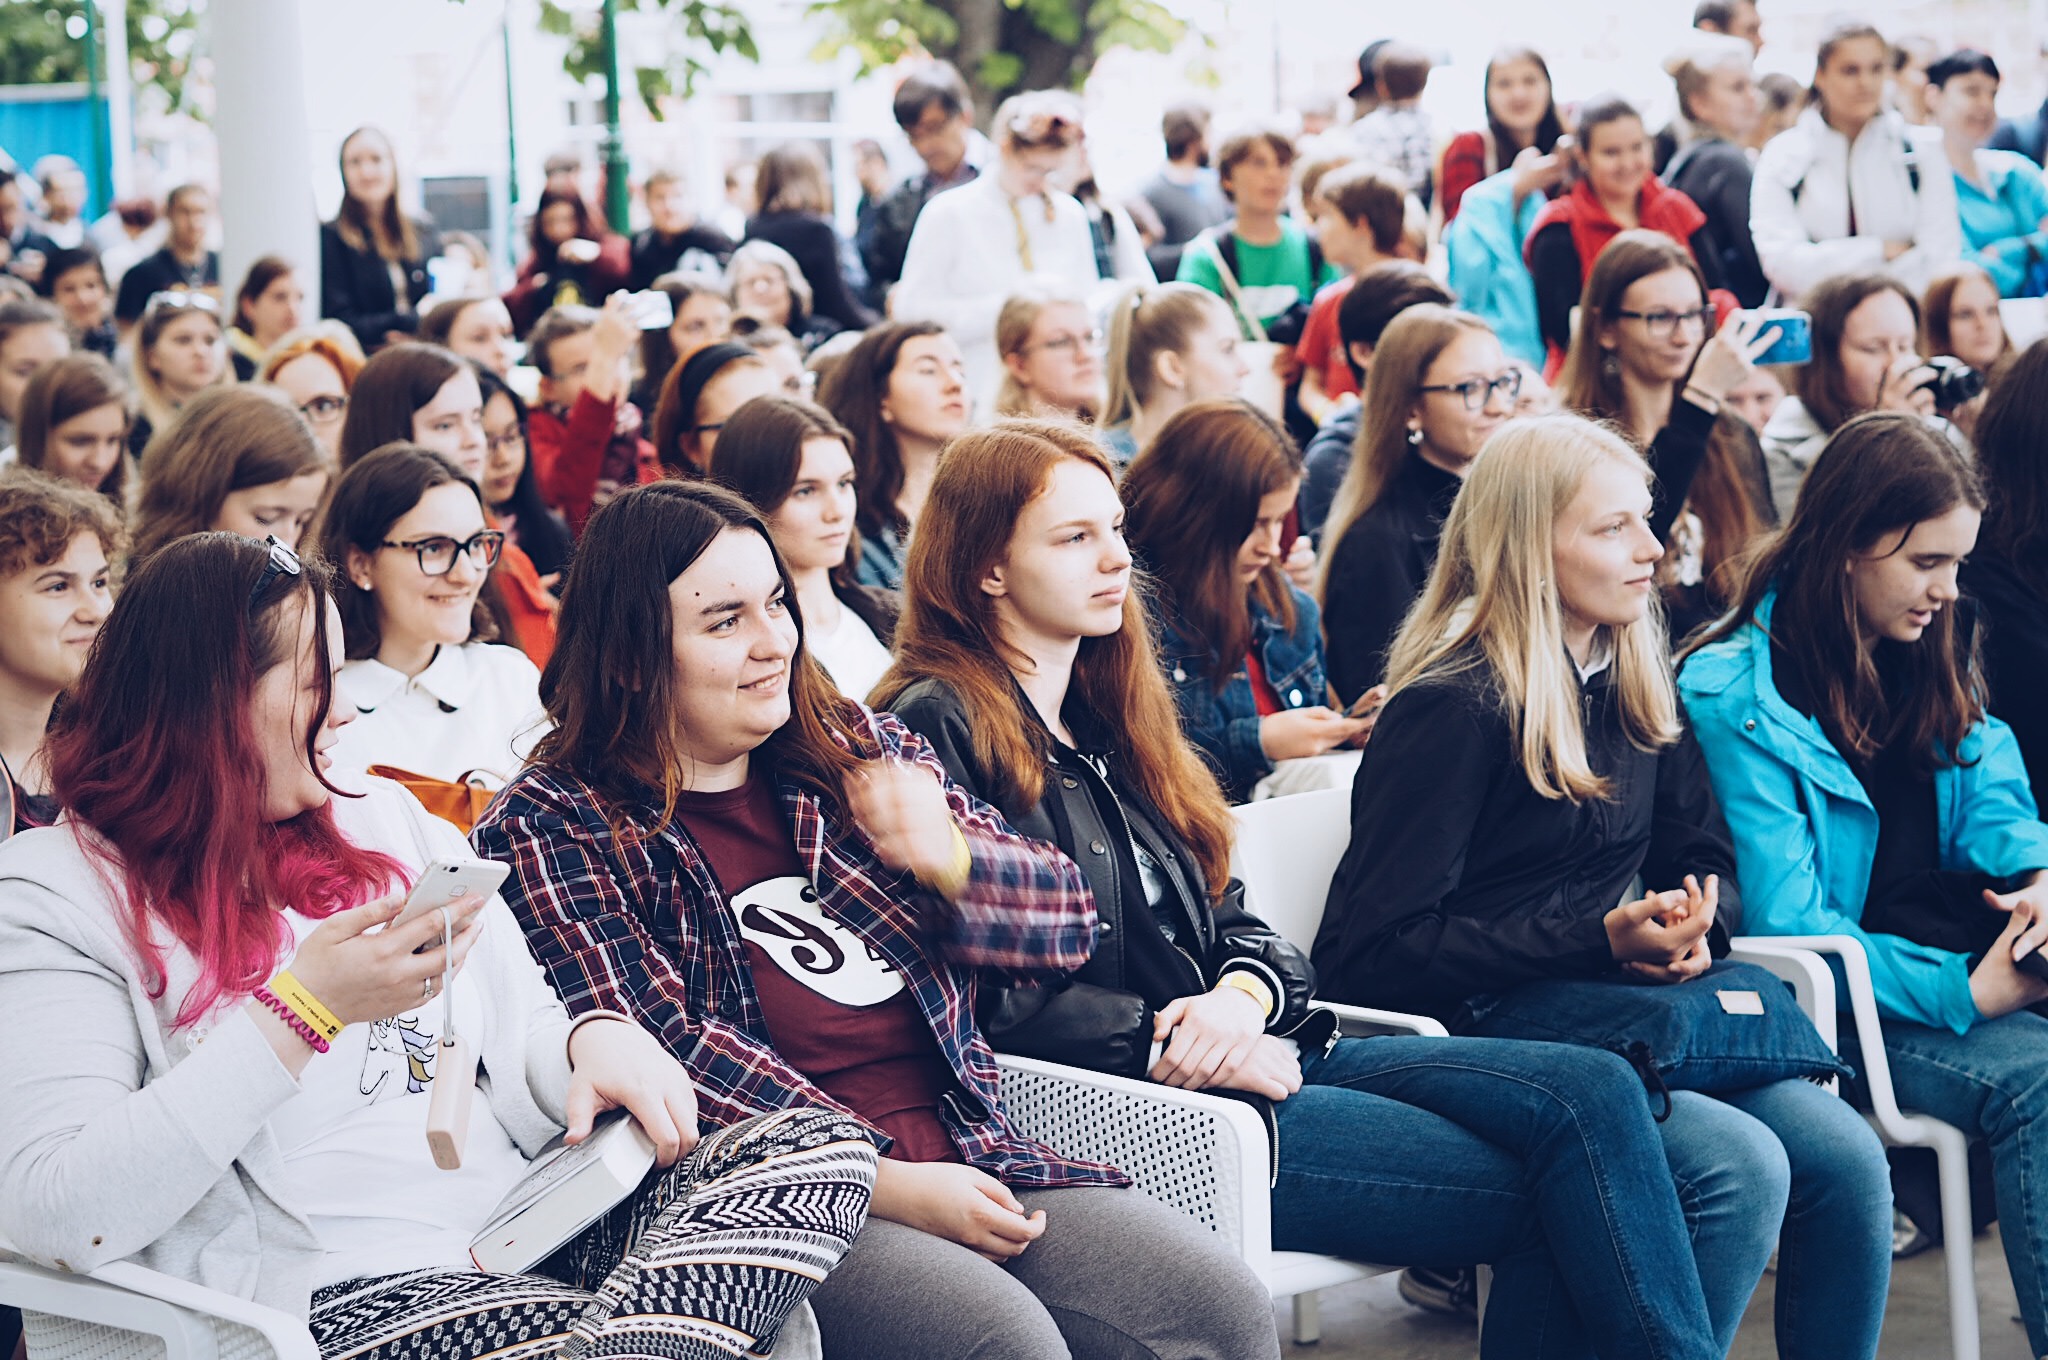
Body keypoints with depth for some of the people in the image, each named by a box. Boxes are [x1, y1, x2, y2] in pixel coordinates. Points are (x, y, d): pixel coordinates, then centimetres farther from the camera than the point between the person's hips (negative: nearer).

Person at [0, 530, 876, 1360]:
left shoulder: (388, 822, 21)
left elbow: (525, 1046, 21)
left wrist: (596, 1042, -5)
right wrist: (305, 1010, -19)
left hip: (527, 1246, 9)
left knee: (820, 1146, -21)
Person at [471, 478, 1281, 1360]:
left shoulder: (857, 749, 17)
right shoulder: (551, 830, 1)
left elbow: (1068, 920, 16)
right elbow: (661, 1058, -10)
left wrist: (947, 858, -7)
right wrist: (887, 1185, -18)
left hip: (968, 1158, 6)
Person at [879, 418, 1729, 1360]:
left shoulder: (1103, 715, 22)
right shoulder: (937, 732, -6)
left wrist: (1242, 998, -4)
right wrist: (1167, 1040, -17)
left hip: (1246, 1059, 9)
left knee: (1591, 1091, -12)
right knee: (1546, 1188, -17)